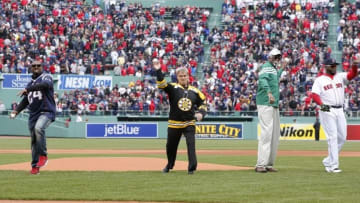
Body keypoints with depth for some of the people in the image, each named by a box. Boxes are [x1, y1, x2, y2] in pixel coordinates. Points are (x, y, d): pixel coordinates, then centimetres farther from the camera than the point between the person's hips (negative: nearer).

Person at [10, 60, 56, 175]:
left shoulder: (46, 77, 2)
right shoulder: (30, 84, 21)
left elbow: (45, 85, -22)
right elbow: (25, 100, 22)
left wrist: (27, 90, -28)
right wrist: (16, 111, 5)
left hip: (46, 112, -6)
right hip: (33, 114, 6)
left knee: (38, 128, -33)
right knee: (34, 140, 4)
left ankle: (43, 155, -21)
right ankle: (35, 166, 12)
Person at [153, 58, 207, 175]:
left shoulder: (194, 91, 5)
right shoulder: (173, 88, -4)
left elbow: (203, 103, 14)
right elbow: (161, 84, -21)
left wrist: (200, 113, -6)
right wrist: (158, 70, -35)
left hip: (189, 123, 1)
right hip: (174, 123, -1)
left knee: (191, 144, -14)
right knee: (171, 146, 12)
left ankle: (192, 167, -10)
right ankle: (170, 165, 35)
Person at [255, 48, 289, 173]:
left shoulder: (274, 69, 21)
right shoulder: (266, 67, -7)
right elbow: (263, 80, -29)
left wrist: (282, 68, 45)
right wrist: (269, 93, -45)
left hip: (274, 105, 10)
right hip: (265, 104, -10)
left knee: (275, 135, 10)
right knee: (266, 133, -16)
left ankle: (269, 164, 15)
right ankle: (261, 165, -19)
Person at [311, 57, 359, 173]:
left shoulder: (340, 77, 14)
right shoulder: (319, 80, 3)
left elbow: (352, 75, -2)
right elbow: (314, 94, -9)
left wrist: (354, 66, -23)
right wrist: (321, 104, -28)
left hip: (340, 110, 5)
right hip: (327, 111, -5)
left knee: (342, 137, 6)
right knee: (332, 137, -11)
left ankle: (328, 161, 19)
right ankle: (333, 165, -10)